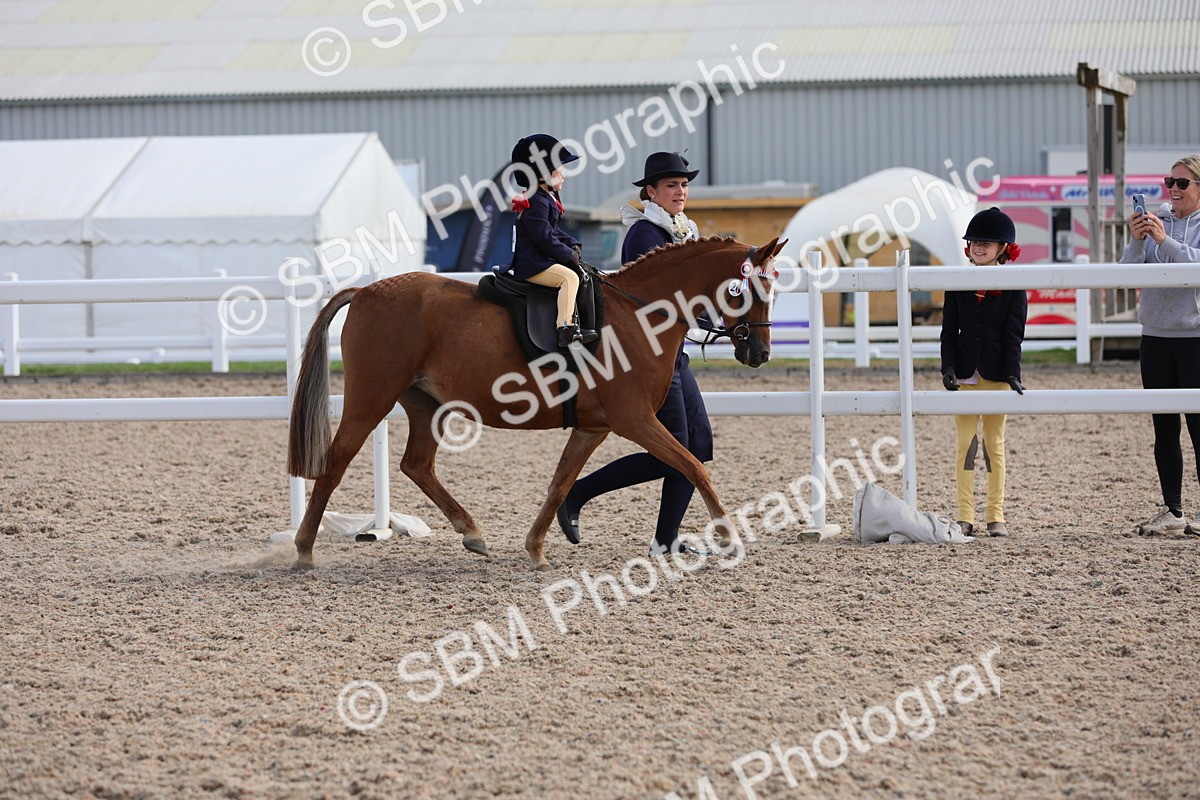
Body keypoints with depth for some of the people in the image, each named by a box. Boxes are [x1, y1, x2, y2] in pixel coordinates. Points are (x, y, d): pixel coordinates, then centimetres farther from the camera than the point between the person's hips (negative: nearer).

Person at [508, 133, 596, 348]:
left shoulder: (547, 199, 18)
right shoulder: (536, 203, -16)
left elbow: (554, 233, 25)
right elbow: (545, 239, -22)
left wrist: (573, 245, 8)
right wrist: (569, 254, -12)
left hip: (539, 260, 11)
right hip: (531, 264, -11)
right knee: (569, 277, -29)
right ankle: (566, 329, -41)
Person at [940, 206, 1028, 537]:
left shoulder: (1013, 287, -1)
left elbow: (1014, 334, -5)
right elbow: (949, 331, 4)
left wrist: (1013, 374, -15)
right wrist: (948, 368, -9)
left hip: (996, 374, -2)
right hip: (965, 374, 2)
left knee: (995, 444, 6)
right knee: (965, 442, 2)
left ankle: (995, 516, 11)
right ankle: (965, 516, 4)